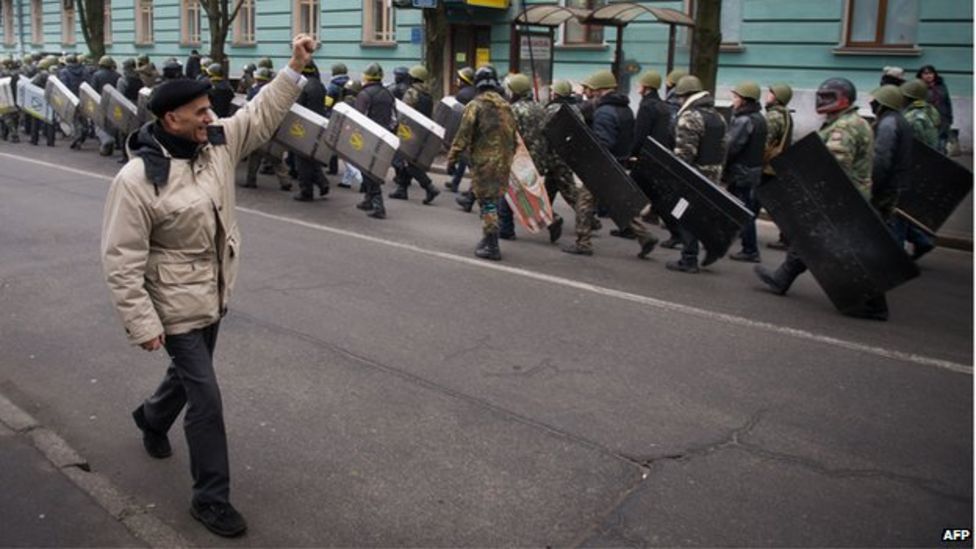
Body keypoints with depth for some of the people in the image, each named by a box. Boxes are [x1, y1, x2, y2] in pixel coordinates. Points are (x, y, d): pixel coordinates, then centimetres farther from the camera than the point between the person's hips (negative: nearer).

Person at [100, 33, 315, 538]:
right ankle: (211, 498, 12)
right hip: (177, 304, -7)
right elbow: (121, 261, -21)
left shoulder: (217, 142, -5)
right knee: (206, 397, -4)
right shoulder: (136, 179, -24)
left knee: (189, 373, 27)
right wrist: (142, 323, -21)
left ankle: (151, 420, 60)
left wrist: (295, 68, -4)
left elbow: (261, 116, 6)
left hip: (214, 294, 7)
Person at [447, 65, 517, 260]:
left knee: (487, 202, -2)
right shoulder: (506, 106, 11)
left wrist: (452, 157, -5)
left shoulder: (475, 106, -8)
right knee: (494, 200, 16)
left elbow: (463, 135, -12)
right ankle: (488, 240, 25)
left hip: (483, 160, -6)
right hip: (503, 162, 6)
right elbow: (514, 137, 16)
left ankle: (491, 246, -1)